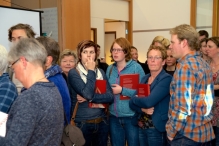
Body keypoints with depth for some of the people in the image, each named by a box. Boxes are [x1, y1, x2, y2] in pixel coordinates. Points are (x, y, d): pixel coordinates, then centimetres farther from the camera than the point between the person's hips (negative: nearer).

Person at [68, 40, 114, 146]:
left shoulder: (101, 72, 6)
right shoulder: (73, 73, -8)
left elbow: (110, 96, -5)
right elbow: (88, 94, -22)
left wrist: (89, 98, -16)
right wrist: (91, 71, -14)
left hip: (102, 122, 5)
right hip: (82, 123, -4)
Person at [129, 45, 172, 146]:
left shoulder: (166, 79, -13)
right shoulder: (144, 78, 9)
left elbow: (149, 102, -24)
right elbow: (132, 104, 4)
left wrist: (134, 99, -5)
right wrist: (142, 109, -15)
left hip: (157, 128, -6)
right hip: (141, 126, 6)